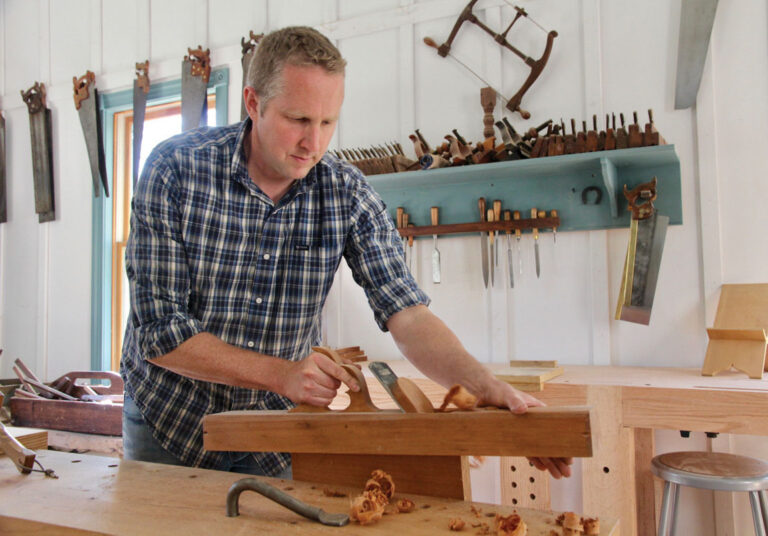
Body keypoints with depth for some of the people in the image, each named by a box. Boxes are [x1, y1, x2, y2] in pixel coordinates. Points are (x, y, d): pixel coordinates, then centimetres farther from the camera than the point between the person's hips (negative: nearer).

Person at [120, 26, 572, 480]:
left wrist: (488, 386, -36)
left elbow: (405, 312, -20)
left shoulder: (348, 195, -14)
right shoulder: (175, 170, -19)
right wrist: (280, 374, -30)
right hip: (169, 416, 0)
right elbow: (160, 328, -21)